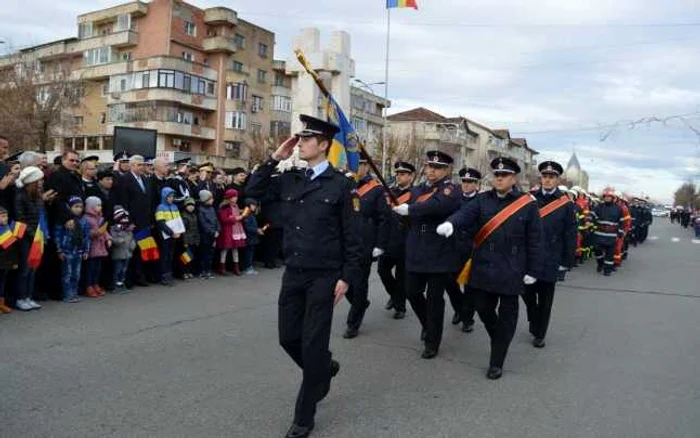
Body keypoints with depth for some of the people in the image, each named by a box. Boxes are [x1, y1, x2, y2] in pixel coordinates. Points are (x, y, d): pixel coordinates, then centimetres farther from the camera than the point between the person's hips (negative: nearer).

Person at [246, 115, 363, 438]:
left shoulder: (341, 184, -8)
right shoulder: (289, 180, 6)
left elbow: (352, 236, -7)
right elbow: (253, 191, 9)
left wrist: (347, 277, -10)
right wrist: (274, 159, 1)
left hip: (324, 276, -5)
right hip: (293, 273, 5)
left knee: (313, 344, 2)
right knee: (289, 338, 11)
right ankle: (324, 368, 41)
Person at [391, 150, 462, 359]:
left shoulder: (451, 191, -10)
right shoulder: (417, 190, 12)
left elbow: (436, 205, -31)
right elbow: (408, 216, 12)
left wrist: (409, 209, -30)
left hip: (440, 254, -6)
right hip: (416, 252, 6)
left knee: (435, 299, 3)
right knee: (412, 292, 11)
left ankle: (432, 343, 18)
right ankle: (428, 324, 39)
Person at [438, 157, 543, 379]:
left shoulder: (528, 204, -4)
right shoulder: (482, 199, 3)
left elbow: (534, 240, -3)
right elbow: (465, 213, -16)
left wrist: (532, 271, -4)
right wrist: (450, 223, -38)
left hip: (512, 270, -2)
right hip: (484, 267, 3)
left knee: (507, 315, 5)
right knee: (483, 308, 10)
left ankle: (497, 362, 16)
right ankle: (500, 339, 40)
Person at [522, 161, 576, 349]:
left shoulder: (566, 204, -2)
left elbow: (570, 235, -2)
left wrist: (567, 261, -4)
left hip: (550, 260, -1)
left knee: (545, 299, 8)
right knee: (527, 292, 7)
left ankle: (539, 335, 23)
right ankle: (534, 324, 34)